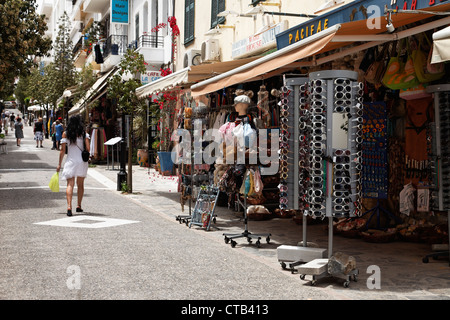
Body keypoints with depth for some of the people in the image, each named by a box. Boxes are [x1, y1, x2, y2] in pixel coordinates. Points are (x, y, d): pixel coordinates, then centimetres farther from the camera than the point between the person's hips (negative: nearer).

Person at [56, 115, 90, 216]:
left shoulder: (65, 134, 0)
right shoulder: (84, 133, -1)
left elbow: (62, 150, -1)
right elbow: (88, 148, -7)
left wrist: (59, 164, 5)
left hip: (70, 161, -1)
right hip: (82, 162, 1)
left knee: (70, 184, -5)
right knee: (80, 184, 16)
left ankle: (69, 206, -22)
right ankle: (79, 206, 22)